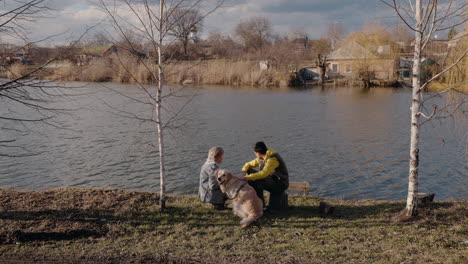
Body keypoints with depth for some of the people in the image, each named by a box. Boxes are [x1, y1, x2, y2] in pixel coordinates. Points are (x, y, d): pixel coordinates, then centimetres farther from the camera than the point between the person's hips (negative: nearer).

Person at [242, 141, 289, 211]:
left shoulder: (272, 159, -24)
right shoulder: (261, 158, 3)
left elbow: (263, 174, -35)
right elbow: (248, 164, 12)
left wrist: (247, 178, -34)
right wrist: (244, 171, -11)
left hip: (280, 184, -9)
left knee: (256, 181, -28)